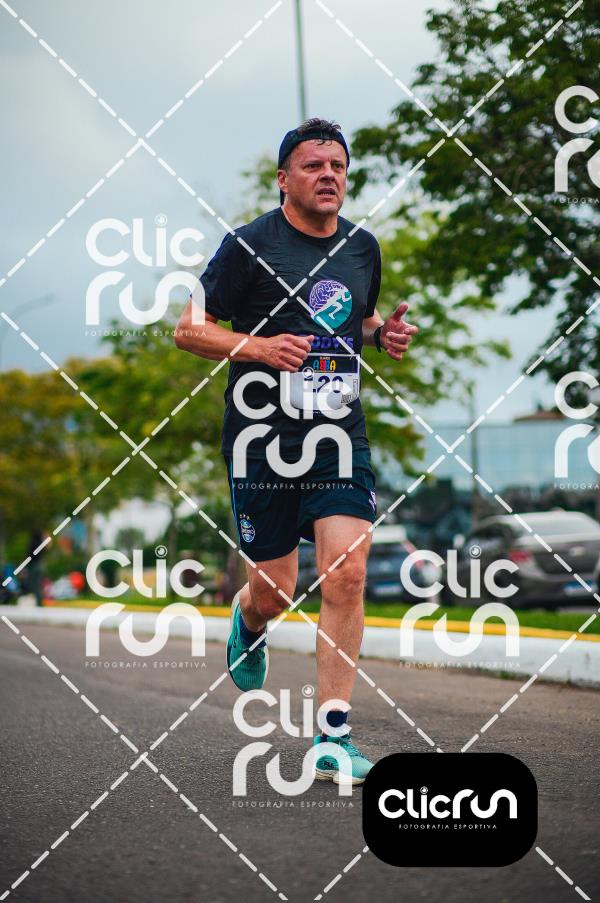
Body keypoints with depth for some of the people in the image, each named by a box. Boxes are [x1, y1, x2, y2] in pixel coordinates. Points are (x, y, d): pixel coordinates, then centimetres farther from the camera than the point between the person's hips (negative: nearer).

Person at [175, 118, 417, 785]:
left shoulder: (362, 247, 11)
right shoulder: (249, 246, -6)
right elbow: (187, 330, -3)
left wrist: (386, 333, 6)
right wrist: (259, 346, -19)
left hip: (339, 436, 3)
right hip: (262, 439, -3)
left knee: (346, 574, -12)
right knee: (275, 593, 4)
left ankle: (333, 735, -6)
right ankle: (246, 621, 44)